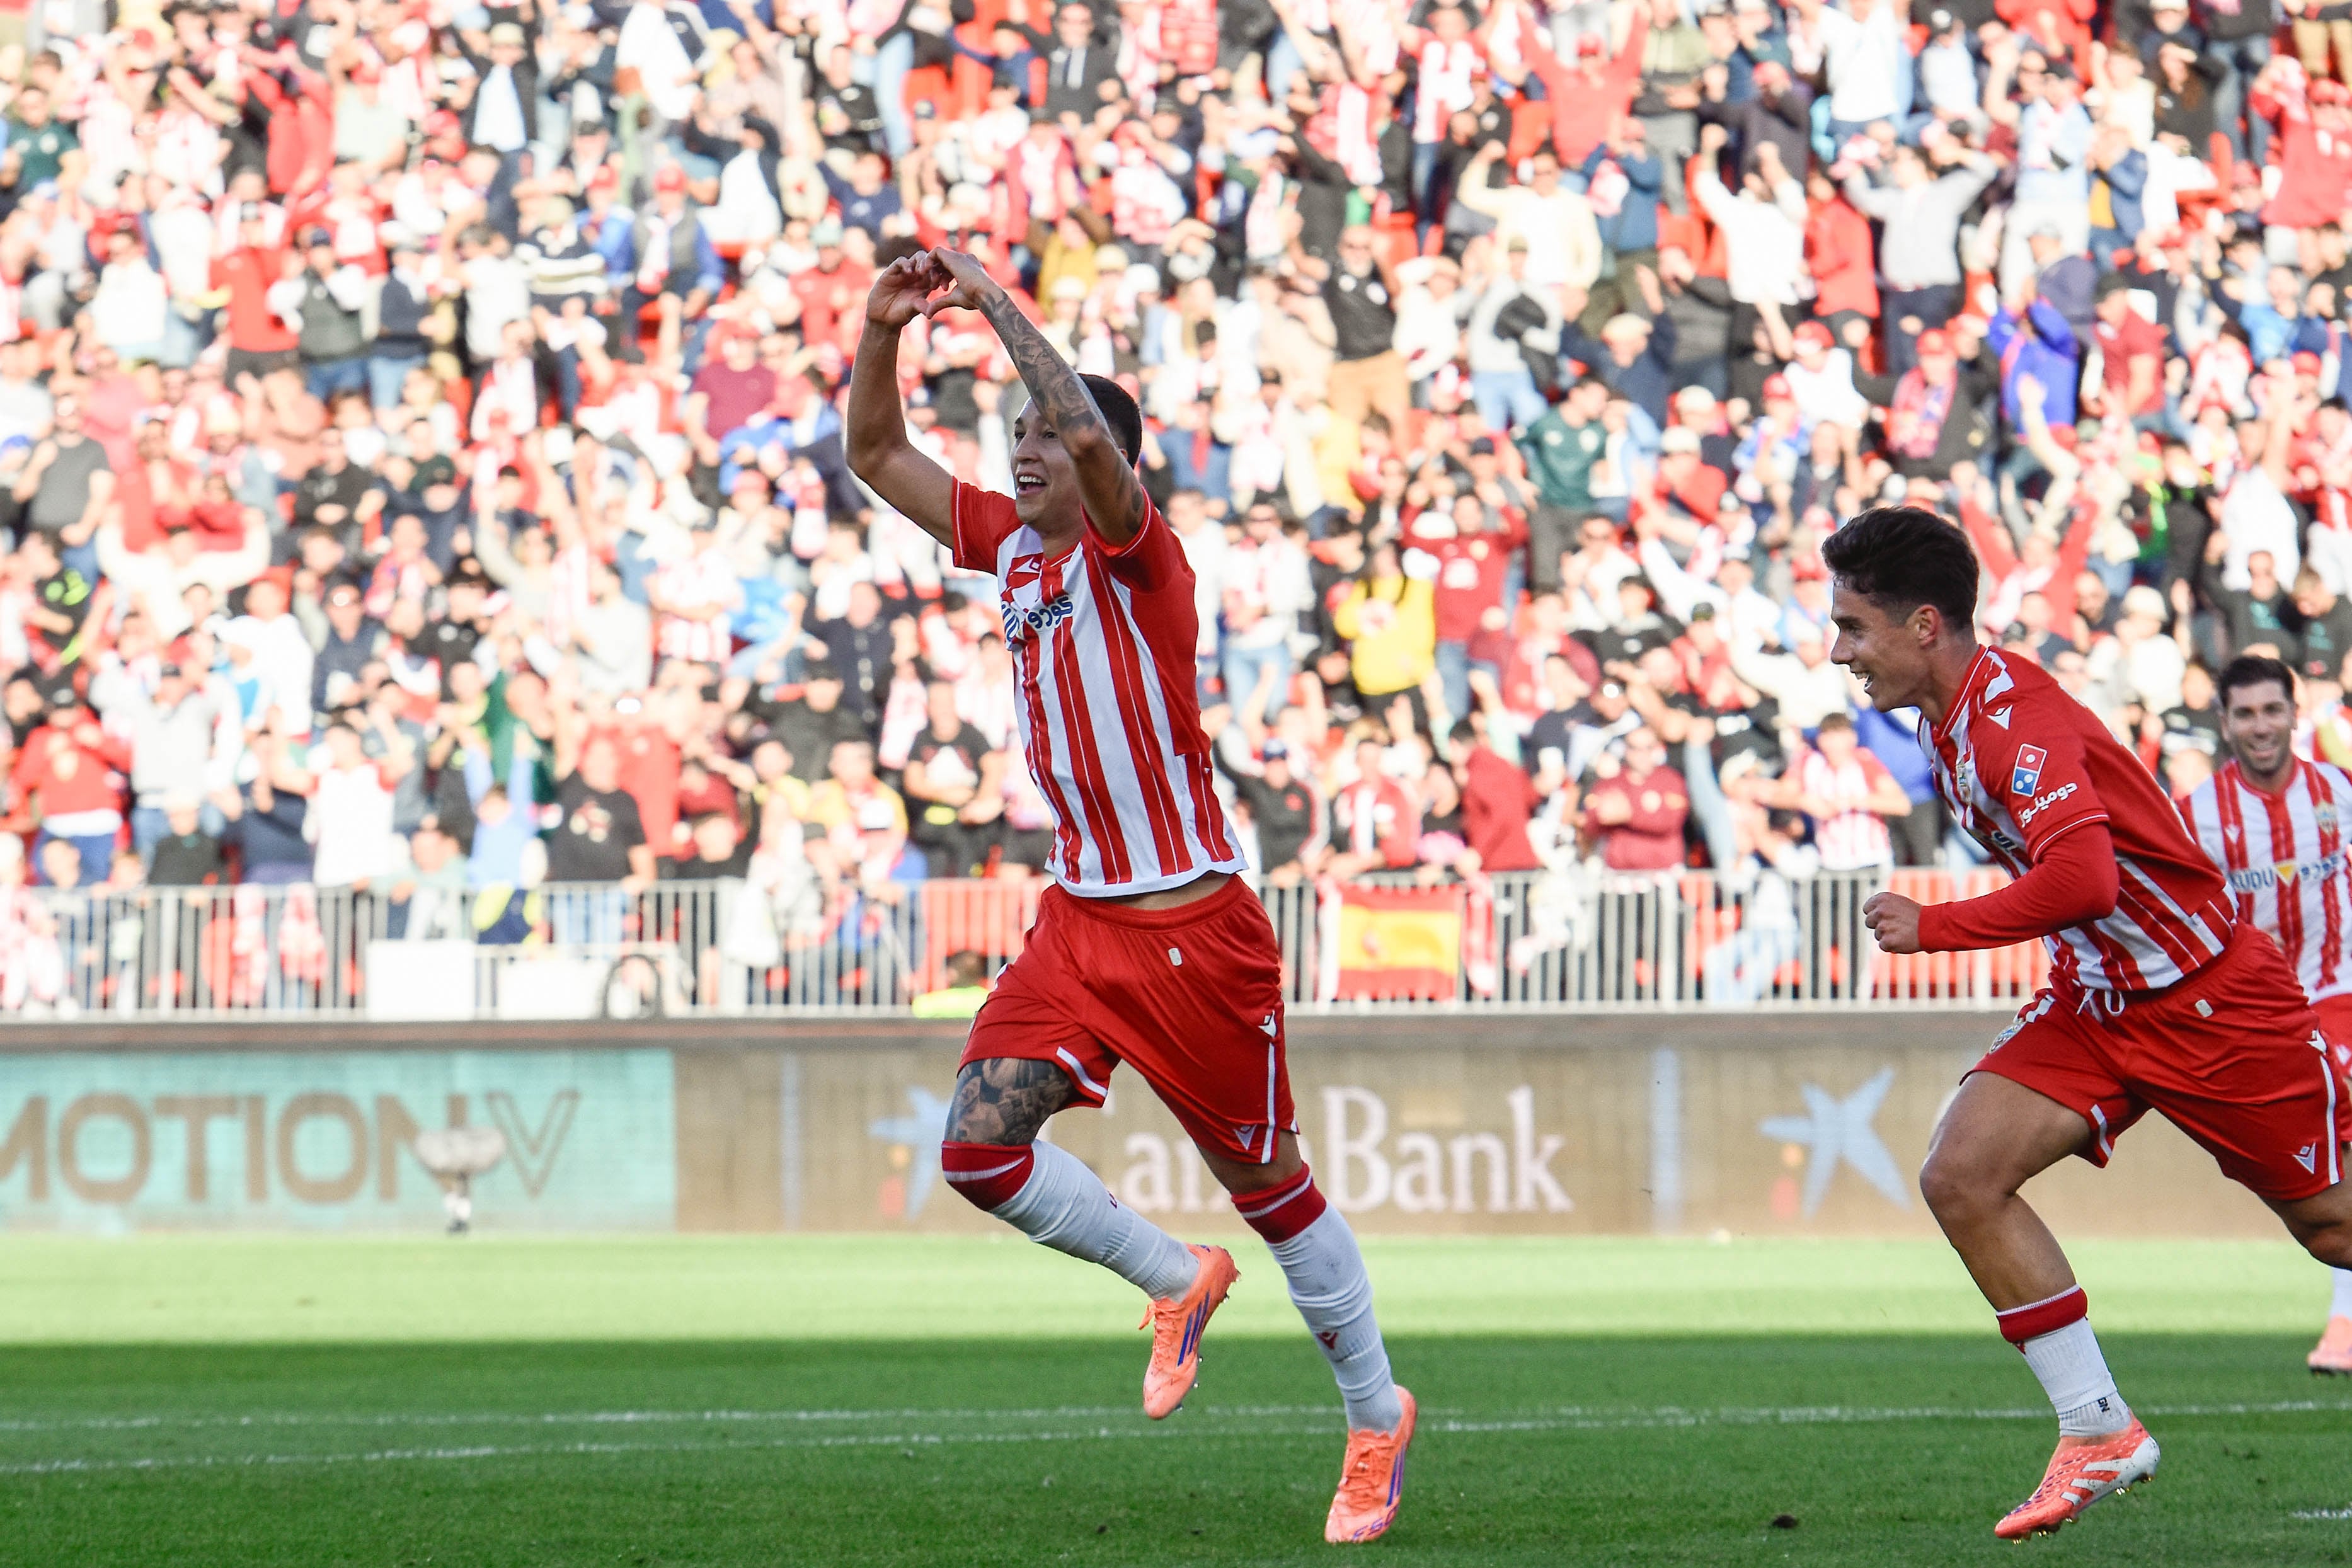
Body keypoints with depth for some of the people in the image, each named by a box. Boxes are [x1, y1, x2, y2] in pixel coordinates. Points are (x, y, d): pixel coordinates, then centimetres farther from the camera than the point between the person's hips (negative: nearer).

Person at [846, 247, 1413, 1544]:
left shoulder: (1134, 555, -13)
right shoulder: (1007, 545, 8)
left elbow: (1092, 435, -33)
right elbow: (876, 453, 13)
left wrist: (999, 307, -24)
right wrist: (881, 331, -4)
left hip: (1193, 931, -6)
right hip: (1078, 916, 6)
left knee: (1267, 1181, 2)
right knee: (977, 1144, -10)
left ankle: (1377, 1416, 19)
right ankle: (1175, 1280, 13)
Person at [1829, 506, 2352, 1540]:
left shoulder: (2012, 716, -25)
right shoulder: (1948, 718, 4)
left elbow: (2082, 877, -37)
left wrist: (1933, 929, -27)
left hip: (2211, 999, -8)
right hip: (2096, 1003, 8)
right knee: (1962, 1175, -10)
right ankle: (2099, 1434, -5)